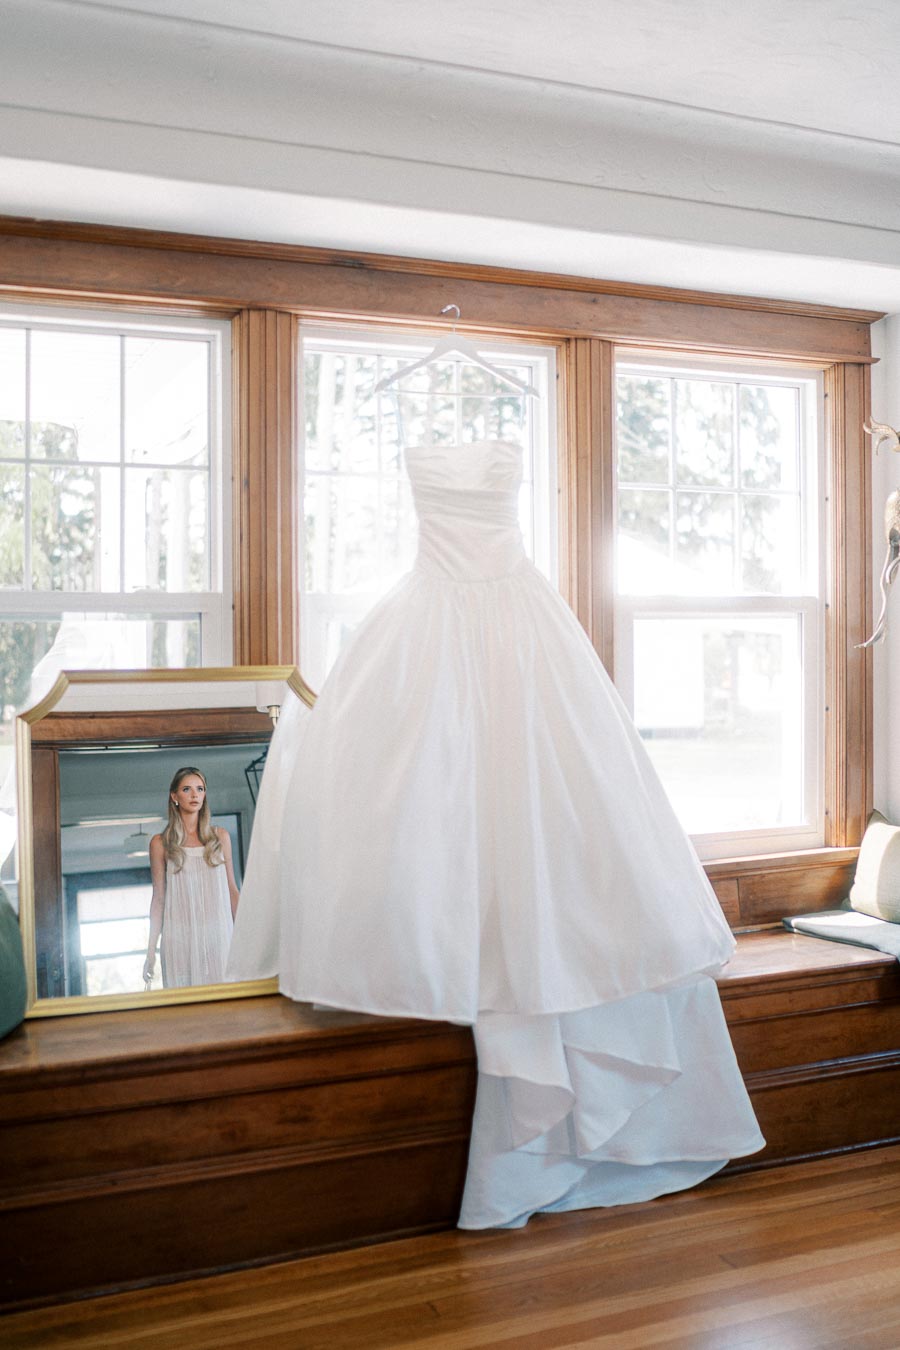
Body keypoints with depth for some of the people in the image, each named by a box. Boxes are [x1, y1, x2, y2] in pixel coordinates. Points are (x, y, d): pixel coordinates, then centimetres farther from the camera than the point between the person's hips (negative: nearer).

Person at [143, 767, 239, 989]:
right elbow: (158, 898, 5)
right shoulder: (161, 843, 4)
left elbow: (232, 890, 11)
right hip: (180, 938, -1)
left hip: (219, 935, 1)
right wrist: (151, 950, 1)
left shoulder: (220, 836, 8)